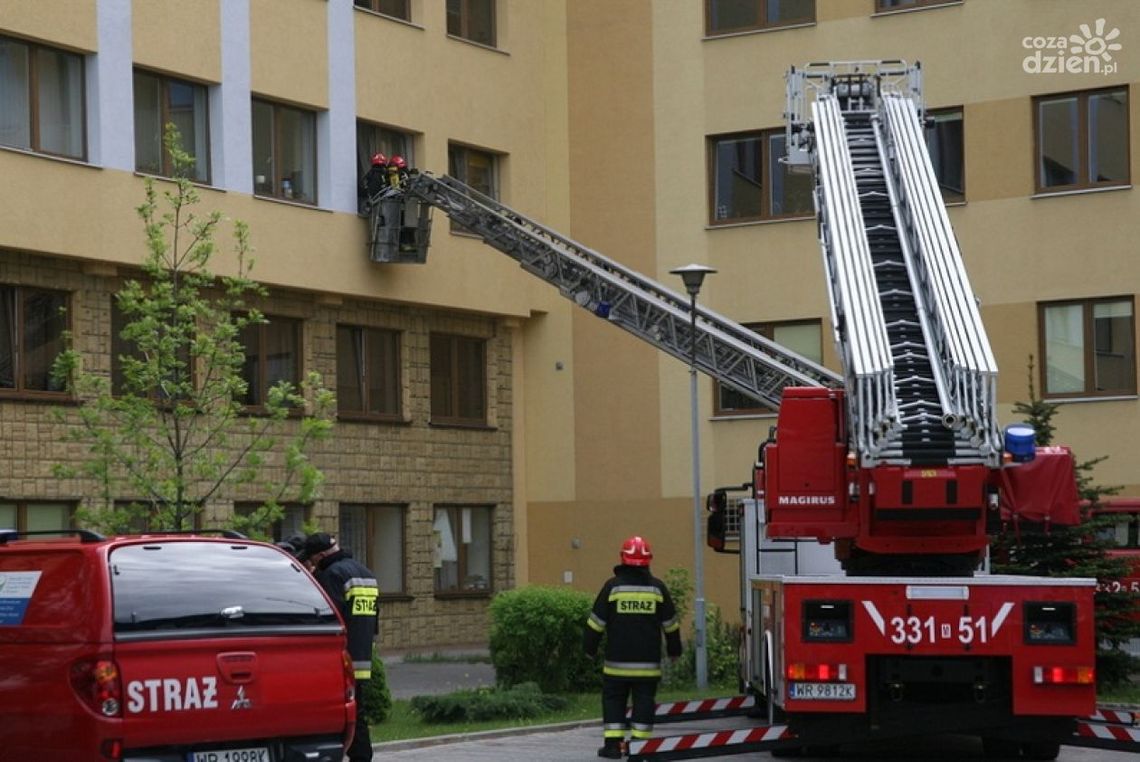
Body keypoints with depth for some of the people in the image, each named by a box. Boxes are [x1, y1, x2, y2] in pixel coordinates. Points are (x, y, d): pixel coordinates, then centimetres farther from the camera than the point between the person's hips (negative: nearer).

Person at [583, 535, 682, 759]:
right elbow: (670, 623, 9)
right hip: (648, 660, 1)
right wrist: (674, 648, 21)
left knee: (613, 699, 6)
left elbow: (597, 621, -1)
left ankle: (612, 743, 2)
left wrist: (589, 646, 10)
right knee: (644, 700, 6)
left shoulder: (612, 586, -4)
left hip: (617, 659, -1)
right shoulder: (657, 587, 2)